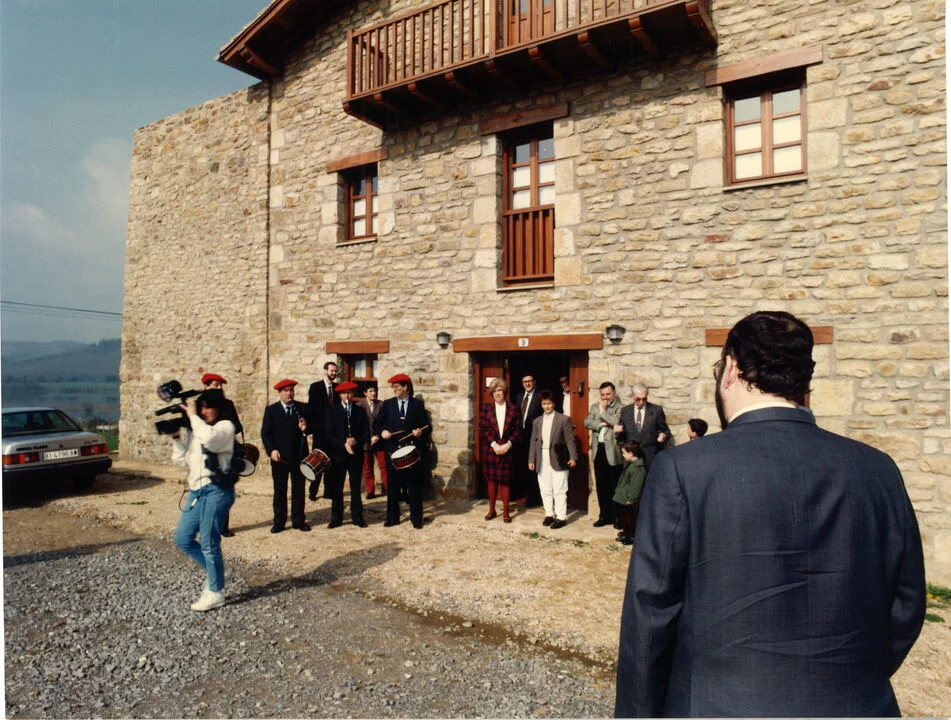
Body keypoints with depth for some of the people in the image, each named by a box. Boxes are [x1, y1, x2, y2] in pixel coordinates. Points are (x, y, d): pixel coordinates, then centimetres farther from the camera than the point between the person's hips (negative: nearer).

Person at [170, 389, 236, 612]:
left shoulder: (226, 426, -4)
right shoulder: (193, 430, 17)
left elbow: (209, 438, -27)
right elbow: (180, 460, 14)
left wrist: (192, 415, -15)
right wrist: (177, 436, 2)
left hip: (216, 490, -8)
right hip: (196, 490, 8)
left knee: (208, 542, -4)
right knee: (183, 539, 10)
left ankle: (216, 592, 11)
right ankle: (214, 573, 28)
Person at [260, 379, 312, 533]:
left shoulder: (303, 408, 5)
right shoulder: (271, 410, 2)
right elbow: (265, 433, -2)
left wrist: (305, 428, -17)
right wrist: (271, 450, -14)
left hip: (299, 456, 1)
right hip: (279, 456, -1)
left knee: (298, 490, 8)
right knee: (279, 491, 7)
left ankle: (298, 520, 17)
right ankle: (279, 522, 16)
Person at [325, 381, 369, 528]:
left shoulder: (360, 411, 7)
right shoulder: (333, 411, 2)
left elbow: (366, 433, 4)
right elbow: (329, 435, -4)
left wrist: (356, 441, -15)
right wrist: (343, 444, -18)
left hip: (356, 455, 1)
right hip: (338, 455, -1)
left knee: (356, 488, 5)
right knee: (336, 488, 3)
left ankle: (357, 517, 15)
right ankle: (336, 519, 13)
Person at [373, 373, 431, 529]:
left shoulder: (418, 404, 3)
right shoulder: (387, 404, 7)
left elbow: (426, 426, 2)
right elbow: (377, 423, 8)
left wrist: (421, 432, -18)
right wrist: (382, 432, -12)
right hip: (393, 449, 2)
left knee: (414, 485, 5)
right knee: (393, 485, 8)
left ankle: (416, 518, 14)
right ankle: (392, 517, 19)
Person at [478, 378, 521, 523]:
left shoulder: (514, 408, 2)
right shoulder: (486, 408, 2)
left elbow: (518, 430, 0)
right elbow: (482, 429, -1)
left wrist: (508, 444, -11)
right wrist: (494, 445, -10)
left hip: (507, 450, -1)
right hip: (490, 449, 1)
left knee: (505, 481, 3)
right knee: (491, 479, 8)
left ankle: (506, 512, 12)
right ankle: (492, 510, 20)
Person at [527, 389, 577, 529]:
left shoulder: (564, 419, -2)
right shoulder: (537, 421, 12)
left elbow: (570, 440, -5)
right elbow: (533, 442, 11)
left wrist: (573, 457, -13)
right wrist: (531, 460, 5)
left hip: (558, 459, -4)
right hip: (542, 460, 5)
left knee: (559, 490, -1)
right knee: (545, 490, 10)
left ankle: (561, 517, 7)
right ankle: (549, 514, 23)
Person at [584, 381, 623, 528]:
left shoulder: (620, 408, -4)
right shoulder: (595, 406, 13)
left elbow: (617, 422, -20)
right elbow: (587, 422, 2)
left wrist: (603, 411, -10)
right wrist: (601, 424, -14)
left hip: (613, 451, -5)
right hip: (598, 450, 5)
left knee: (614, 486, 2)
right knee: (601, 486, 11)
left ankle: (616, 516, 15)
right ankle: (604, 515, 22)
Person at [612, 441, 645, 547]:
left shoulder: (637, 468, -24)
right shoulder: (630, 465, 10)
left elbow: (636, 485, -26)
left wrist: (630, 499, -23)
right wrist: (618, 492, 21)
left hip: (630, 502, -10)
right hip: (623, 498, 10)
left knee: (630, 518, 1)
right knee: (623, 516, 21)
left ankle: (632, 537, 13)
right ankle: (626, 532, 35)